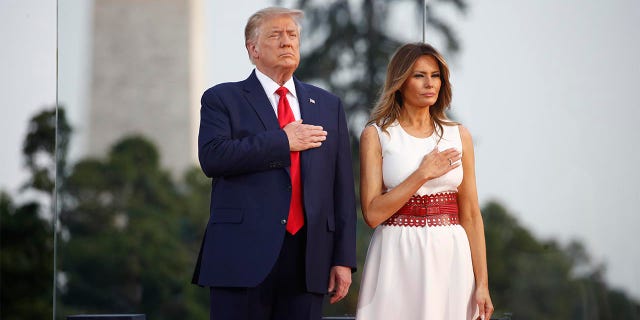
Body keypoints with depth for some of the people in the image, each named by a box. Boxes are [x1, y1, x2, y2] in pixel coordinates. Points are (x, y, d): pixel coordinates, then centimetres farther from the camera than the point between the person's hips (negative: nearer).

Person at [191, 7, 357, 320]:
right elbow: (212, 157, -13)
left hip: (308, 259, 3)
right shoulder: (222, 99, 6)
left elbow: (342, 185, 13)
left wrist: (344, 258, 5)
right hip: (244, 256, -3)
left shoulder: (328, 105, 17)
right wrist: (283, 141, -10)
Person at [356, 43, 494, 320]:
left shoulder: (458, 136, 8)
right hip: (398, 259, -2)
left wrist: (482, 283, -1)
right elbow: (372, 214, -8)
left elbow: (470, 216, 6)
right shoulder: (377, 135, 0)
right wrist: (423, 174, -12)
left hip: (450, 258, 2)